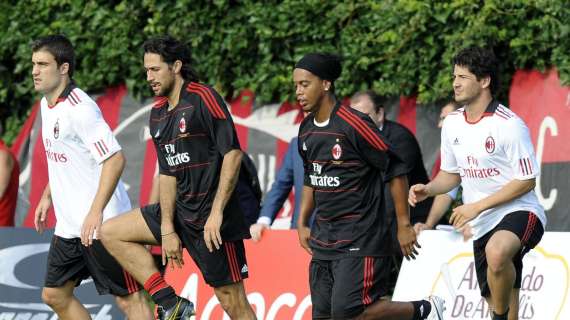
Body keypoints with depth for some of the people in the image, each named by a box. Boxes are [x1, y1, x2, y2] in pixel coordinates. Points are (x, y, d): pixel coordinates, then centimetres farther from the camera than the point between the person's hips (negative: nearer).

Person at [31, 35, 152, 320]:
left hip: (101, 224, -10)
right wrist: (48, 196, 22)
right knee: (54, 295, 13)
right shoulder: (47, 104, 10)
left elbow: (115, 159, -24)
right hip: (68, 225, 10)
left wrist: (95, 213, -26)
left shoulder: (80, 108, -19)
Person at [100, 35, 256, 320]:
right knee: (111, 233, 4)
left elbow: (233, 154, -17)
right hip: (181, 211, 8)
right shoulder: (158, 115, 12)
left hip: (214, 218, -8)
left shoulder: (203, 99, -12)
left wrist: (216, 213, -20)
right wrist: (167, 229, 3)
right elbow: (167, 173, 13)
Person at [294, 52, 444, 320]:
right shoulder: (306, 131, 9)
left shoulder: (353, 125, -15)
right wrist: (302, 223, 19)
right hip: (323, 240, 8)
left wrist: (404, 225, -10)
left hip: (360, 239, -8)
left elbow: (395, 170, -12)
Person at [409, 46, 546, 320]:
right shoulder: (452, 123, 7)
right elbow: (451, 173, 20)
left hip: (520, 214, -7)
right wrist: (427, 190, -1)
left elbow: (526, 180, -14)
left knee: (496, 252, -40)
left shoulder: (509, 125, -15)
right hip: (482, 226, 7)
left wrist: (477, 206, -17)